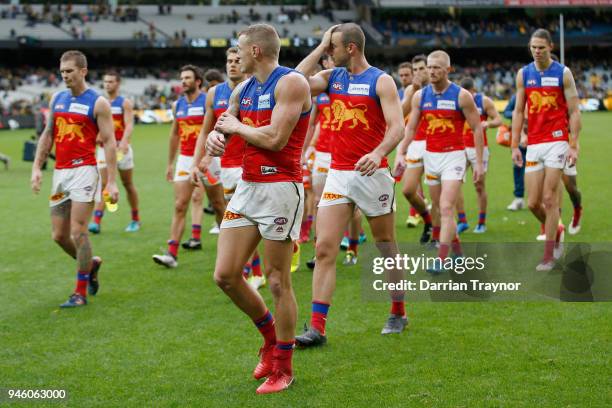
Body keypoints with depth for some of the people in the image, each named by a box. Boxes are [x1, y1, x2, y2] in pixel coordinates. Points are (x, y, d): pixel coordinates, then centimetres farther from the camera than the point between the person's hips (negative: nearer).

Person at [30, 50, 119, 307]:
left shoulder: (98, 102, -6)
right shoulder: (57, 99, 12)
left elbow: (109, 142, -8)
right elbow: (47, 135, 17)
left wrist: (111, 181, -14)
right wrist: (37, 167, 7)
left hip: (84, 171, -6)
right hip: (60, 172, 6)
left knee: (78, 232, -9)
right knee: (59, 235, 7)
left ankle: (81, 293, 1)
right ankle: (91, 264, 34)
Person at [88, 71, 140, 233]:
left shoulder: (125, 103, -3)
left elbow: (129, 125, -16)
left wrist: (124, 143, -31)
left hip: (121, 148, -3)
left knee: (128, 184, 8)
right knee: (102, 184, -9)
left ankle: (135, 219, 22)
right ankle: (96, 221, -16)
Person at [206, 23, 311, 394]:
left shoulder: (291, 83, -11)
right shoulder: (243, 89, 14)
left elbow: (275, 138, -20)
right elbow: (224, 127, 26)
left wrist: (238, 126, -5)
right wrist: (215, 137, 1)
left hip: (281, 189, -8)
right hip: (247, 187, 8)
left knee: (278, 281, -1)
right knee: (225, 276, 4)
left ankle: (282, 367, 13)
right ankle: (270, 337, 26)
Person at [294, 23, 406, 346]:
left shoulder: (380, 81, -5)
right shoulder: (332, 77, 10)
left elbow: (397, 127, -15)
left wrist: (378, 153, -33)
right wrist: (319, 47, -1)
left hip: (372, 174, -4)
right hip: (338, 175, 4)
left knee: (387, 246, 10)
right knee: (324, 248, -7)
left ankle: (398, 313, 28)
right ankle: (317, 327, -9)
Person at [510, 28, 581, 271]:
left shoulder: (563, 73, -2)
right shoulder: (523, 74, 8)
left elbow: (574, 112, -2)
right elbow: (518, 112, 11)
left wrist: (573, 146, -9)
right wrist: (515, 146, 6)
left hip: (557, 141, -4)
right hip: (533, 144, 4)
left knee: (549, 199, -7)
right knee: (533, 203, 1)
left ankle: (548, 256, 1)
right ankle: (557, 231, 29)